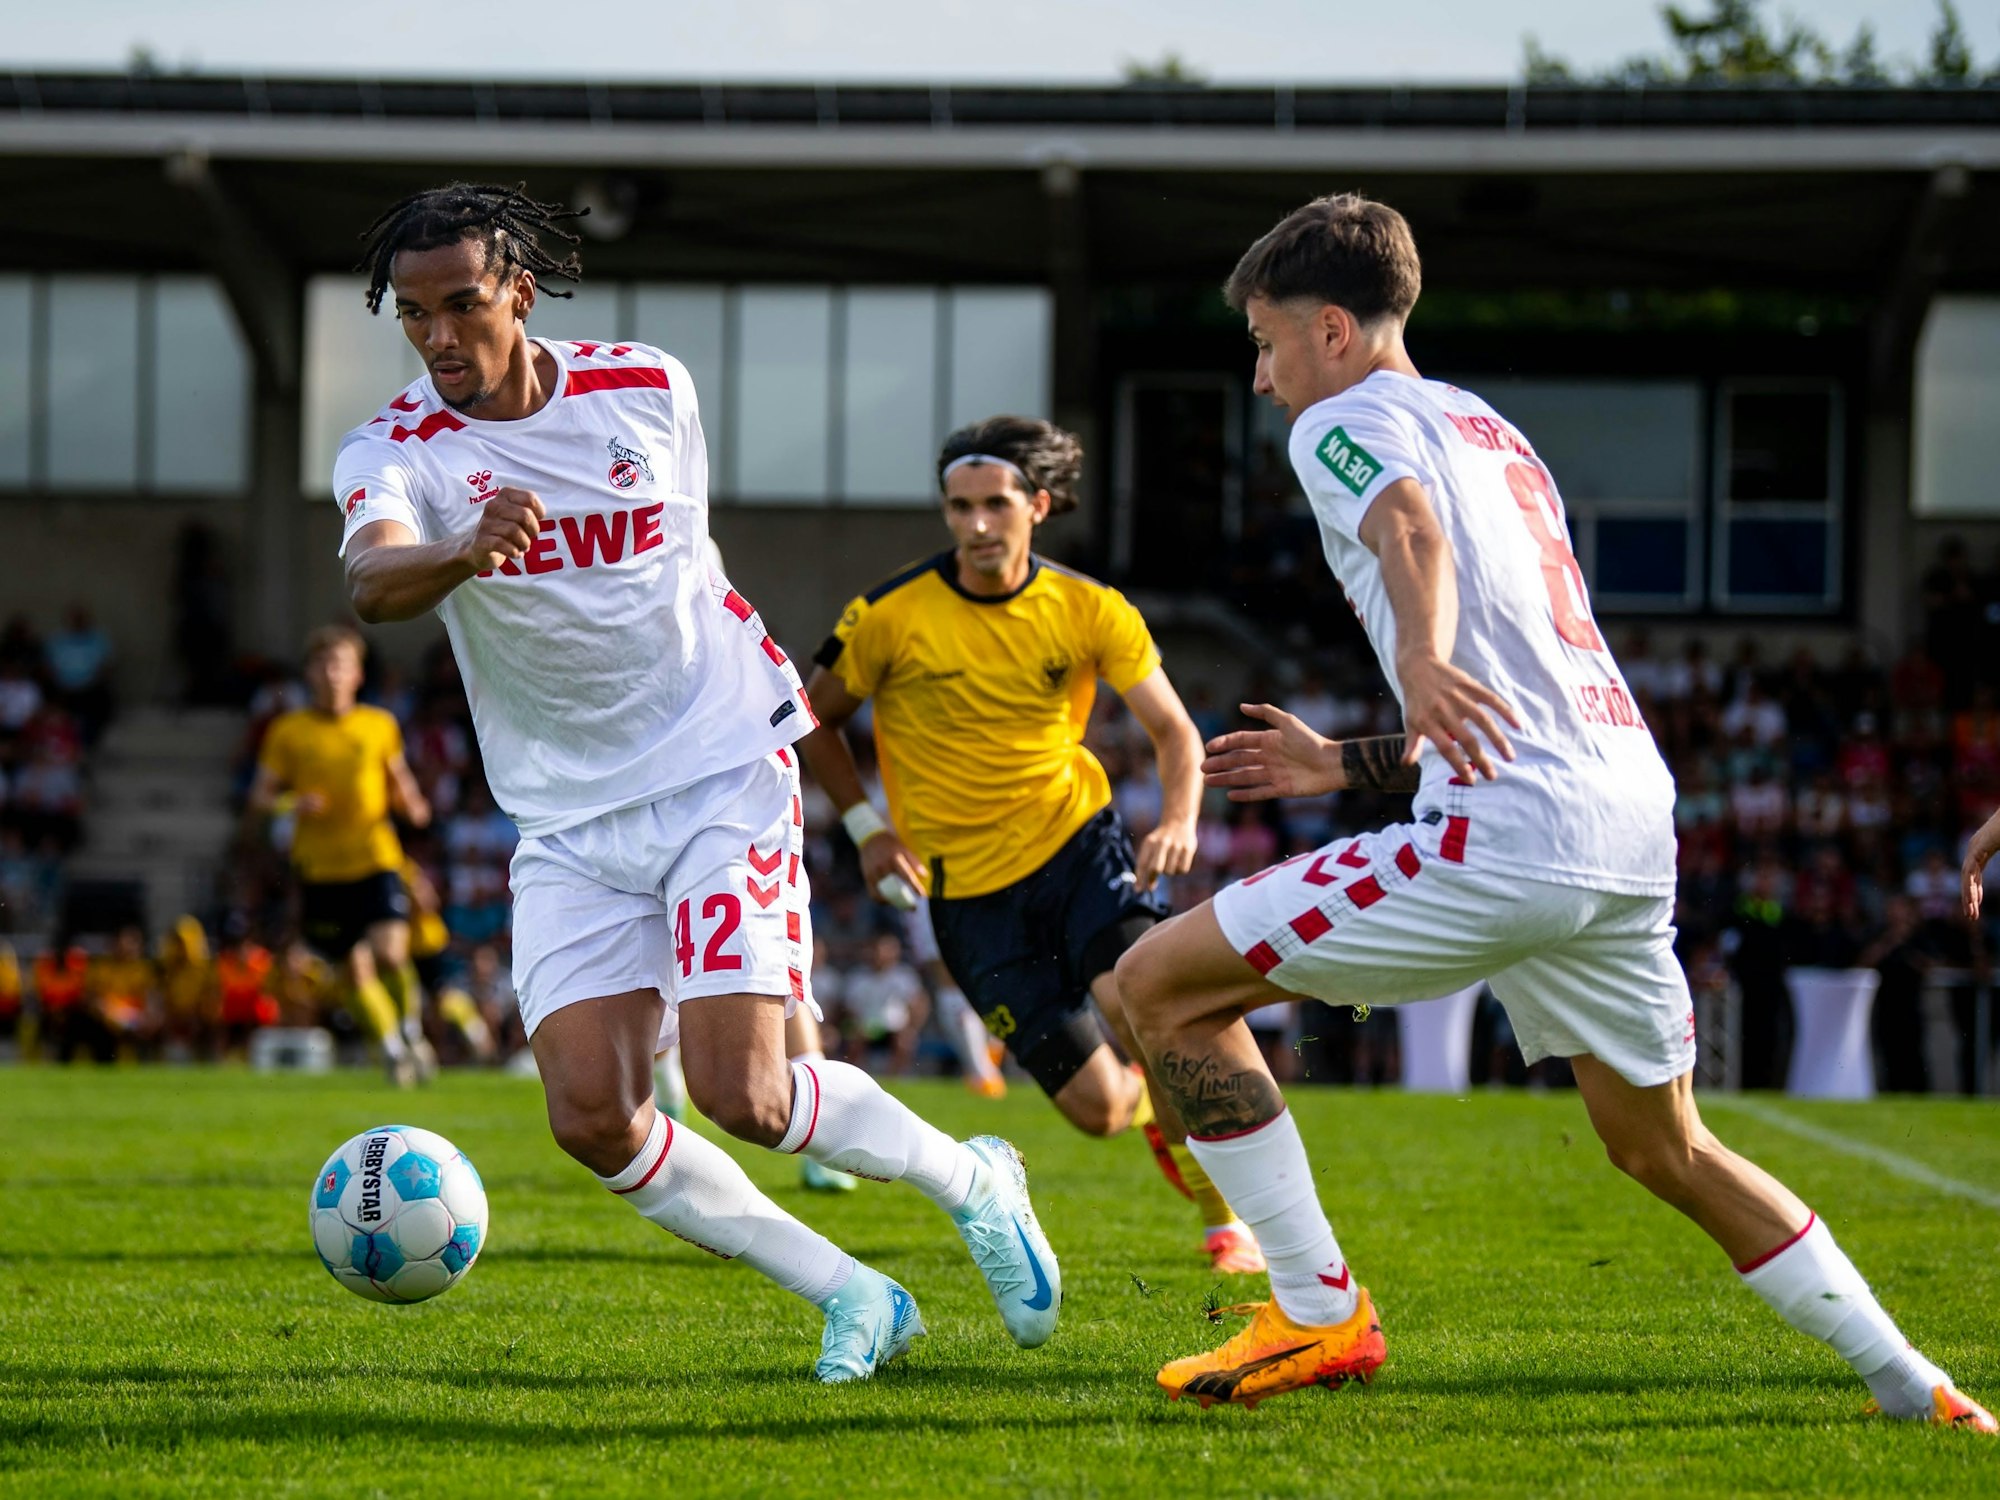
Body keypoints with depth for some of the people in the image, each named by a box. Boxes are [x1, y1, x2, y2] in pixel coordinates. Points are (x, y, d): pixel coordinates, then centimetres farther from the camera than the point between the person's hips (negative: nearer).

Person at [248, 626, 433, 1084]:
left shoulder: (380, 725, 6)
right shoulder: (288, 732, 3)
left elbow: (399, 780, 19)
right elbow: (260, 796, 5)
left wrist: (411, 805, -4)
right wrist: (293, 803, -16)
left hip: (376, 859, -1)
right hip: (321, 869, 1)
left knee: (391, 952, -20)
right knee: (356, 969, 4)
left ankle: (412, 1029, 6)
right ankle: (392, 1048, 25)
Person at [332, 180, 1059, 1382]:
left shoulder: (647, 389, -2)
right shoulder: (396, 453, -8)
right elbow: (374, 583, -31)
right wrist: (465, 551, -52)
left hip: (723, 774, -2)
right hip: (569, 822, 2)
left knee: (739, 1094, -15)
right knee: (593, 1117, -12)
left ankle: (972, 1179, 12)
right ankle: (854, 1298, 3)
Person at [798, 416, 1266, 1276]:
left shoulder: (1087, 611, -4)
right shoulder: (891, 617, -8)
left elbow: (1174, 730, 3)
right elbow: (815, 720, 7)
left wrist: (1179, 822, -16)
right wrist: (866, 826, -2)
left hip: (1079, 842, 0)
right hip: (970, 891, 0)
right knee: (1097, 1107, -6)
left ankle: (1224, 1218, -9)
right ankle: (1161, 1106, 36)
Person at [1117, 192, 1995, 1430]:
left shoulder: (1346, 421, 4)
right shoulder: (1498, 434, 29)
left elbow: (1414, 532, -21)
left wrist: (1423, 661, -40)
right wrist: (1345, 765, 39)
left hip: (1506, 837, -9)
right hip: (1634, 826, 9)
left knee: (1163, 981, -2)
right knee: (1664, 1147, 25)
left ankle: (1321, 1315, -4)